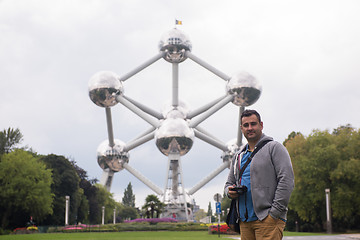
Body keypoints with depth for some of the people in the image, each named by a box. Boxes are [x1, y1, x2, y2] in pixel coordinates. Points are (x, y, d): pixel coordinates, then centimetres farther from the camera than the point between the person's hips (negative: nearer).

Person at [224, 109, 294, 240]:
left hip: (268, 219, -6)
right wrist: (230, 192, 2)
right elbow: (229, 183, 28)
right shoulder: (239, 156, 21)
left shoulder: (274, 148, 1)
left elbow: (286, 181, -9)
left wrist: (275, 213, -15)